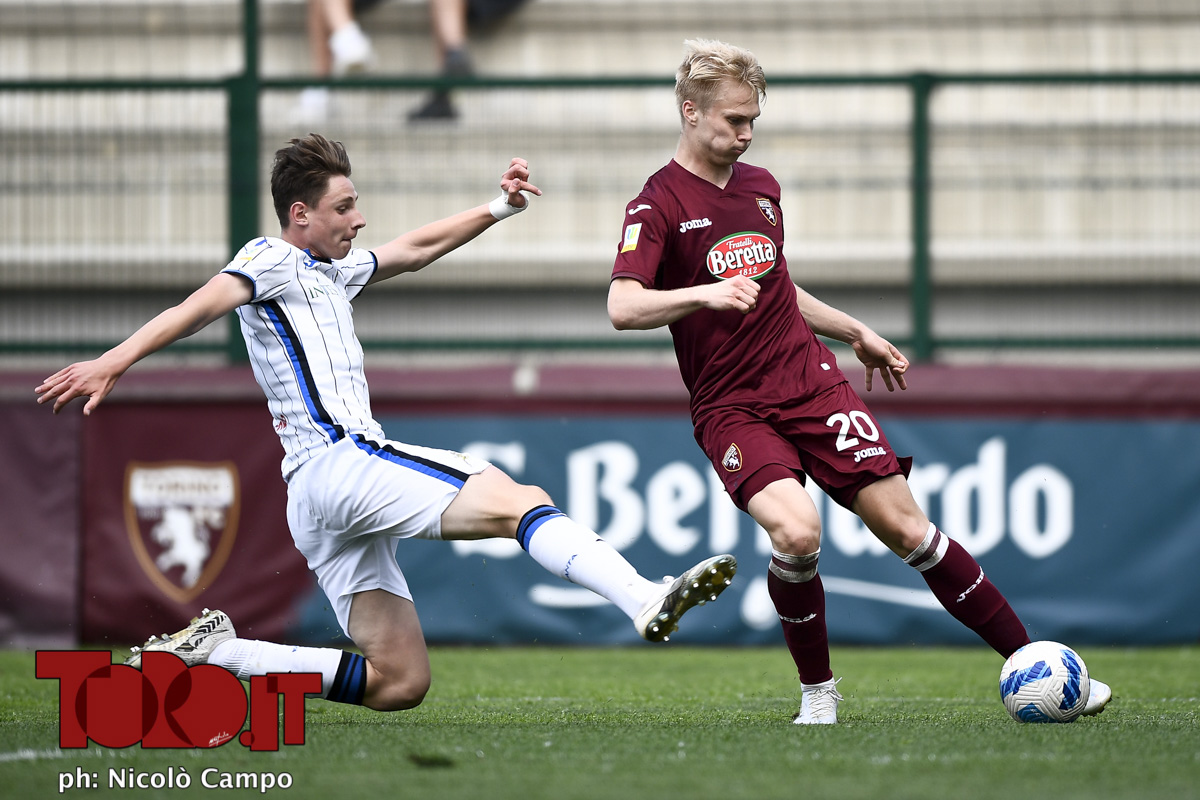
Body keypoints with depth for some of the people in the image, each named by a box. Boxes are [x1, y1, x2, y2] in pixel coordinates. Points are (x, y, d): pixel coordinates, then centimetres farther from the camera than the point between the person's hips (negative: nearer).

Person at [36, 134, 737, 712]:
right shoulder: (271, 261, 0)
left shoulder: (332, 272, 27)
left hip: (317, 503, 10)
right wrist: (114, 363, -32)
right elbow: (199, 308, -17)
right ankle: (647, 602, -39)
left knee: (399, 683, 5)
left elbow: (417, 248, 38)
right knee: (523, 502, -21)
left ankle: (215, 651, 5)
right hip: (339, 460, -10)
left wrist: (499, 209, 28)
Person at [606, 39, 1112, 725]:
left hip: (810, 381, 5)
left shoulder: (761, 186, 13)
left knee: (904, 525, -4)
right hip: (731, 407, -5)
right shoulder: (658, 205, -7)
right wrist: (705, 293, -38)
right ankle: (817, 694, -7)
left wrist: (856, 333, 34)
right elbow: (623, 308, -22)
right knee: (797, 531, -28)